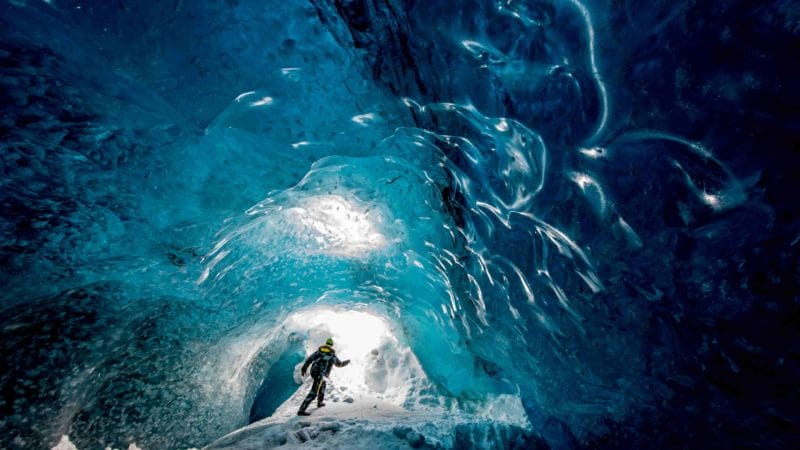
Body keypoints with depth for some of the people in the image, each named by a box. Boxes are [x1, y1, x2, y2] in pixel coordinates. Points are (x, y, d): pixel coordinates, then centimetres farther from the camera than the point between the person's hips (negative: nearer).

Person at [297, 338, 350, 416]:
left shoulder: (319, 351, 13)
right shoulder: (332, 354, 2)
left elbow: (309, 359, 6)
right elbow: (339, 364, 10)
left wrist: (303, 369, 9)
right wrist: (347, 362, 27)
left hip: (313, 372, 7)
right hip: (320, 374, -7)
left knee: (323, 383, 32)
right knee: (313, 393, -7)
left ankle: (320, 402, 44)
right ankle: (301, 410, -16)